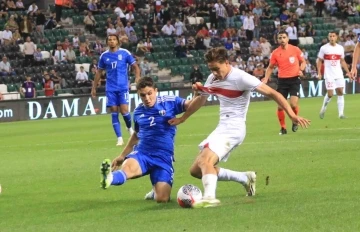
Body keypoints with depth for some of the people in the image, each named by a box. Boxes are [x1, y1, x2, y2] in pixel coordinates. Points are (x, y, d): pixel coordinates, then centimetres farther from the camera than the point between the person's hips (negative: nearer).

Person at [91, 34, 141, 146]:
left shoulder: (124, 53, -1)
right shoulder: (104, 56, 6)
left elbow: (135, 66, 1)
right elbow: (99, 72, 15)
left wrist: (137, 78, -18)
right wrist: (94, 88, 13)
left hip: (123, 87, -2)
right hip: (111, 88, 2)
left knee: (124, 110, -12)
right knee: (114, 112, -3)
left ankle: (130, 128, 20)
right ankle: (119, 138, 1)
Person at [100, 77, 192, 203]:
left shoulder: (169, 102, -2)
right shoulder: (138, 112, 10)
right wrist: (122, 155, 29)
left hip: (164, 157, -2)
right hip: (141, 153, 2)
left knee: (162, 198, -13)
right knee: (128, 167, -35)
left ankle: (156, 189, 23)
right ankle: (109, 179, -66)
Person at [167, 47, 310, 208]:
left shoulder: (240, 78, -14)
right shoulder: (213, 79, 8)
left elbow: (272, 93, -15)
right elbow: (200, 100, 28)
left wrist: (291, 114, -25)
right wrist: (182, 119, 38)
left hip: (234, 128, -9)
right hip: (222, 128, 9)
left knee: (205, 160, -30)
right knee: (196, 170, 7)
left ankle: (209, 197, -46)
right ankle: (245, 178, 15)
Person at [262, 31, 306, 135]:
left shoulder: (295, 49, -2)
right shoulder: (275, 53, 0)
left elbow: (303, 62, 10)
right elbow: (270, 67, 10)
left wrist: (301, 70, -11)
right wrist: (266, 79, -4)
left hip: (294, 80, -2)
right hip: (282, 80, 2)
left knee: (293, 104, -15)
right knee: (280, 106, -2)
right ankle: (283, 127, 16)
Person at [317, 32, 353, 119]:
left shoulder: (340, 48, 7)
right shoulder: (324, 48, -3)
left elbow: (342, 61, 15)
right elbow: (319, 61, 2)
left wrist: (348, 72, 10)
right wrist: (319, 73, -7)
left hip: (339, 74, 3)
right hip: (329, 75, -3)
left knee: (340, 92, -4)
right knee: (330, 94, -8)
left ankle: (341, 113, -2)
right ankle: (323, 109, 16)